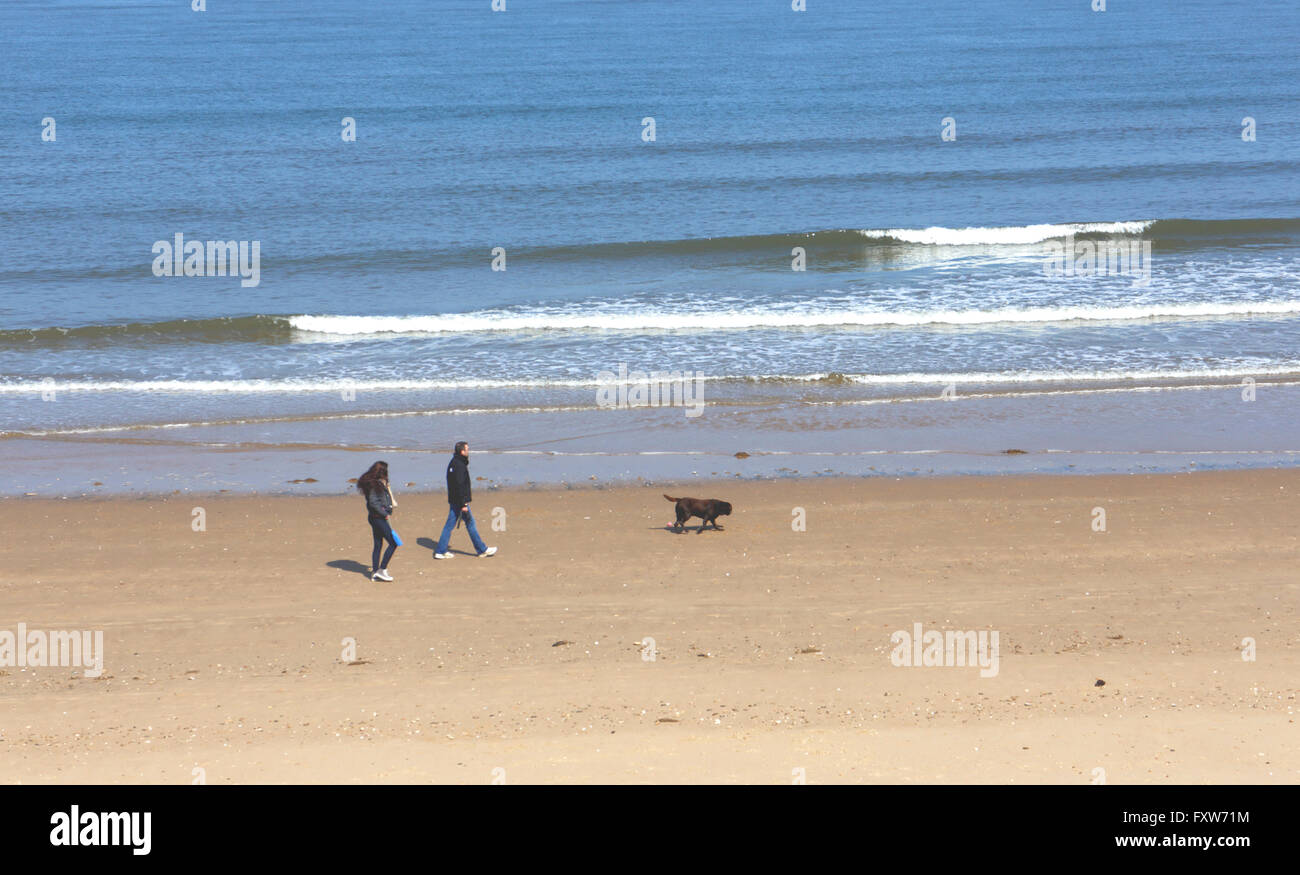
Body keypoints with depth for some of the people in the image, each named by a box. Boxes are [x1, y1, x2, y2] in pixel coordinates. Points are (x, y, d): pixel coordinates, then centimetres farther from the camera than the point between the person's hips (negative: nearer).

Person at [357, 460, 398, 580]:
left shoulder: (379, 484, 10)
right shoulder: (376, 485, -18)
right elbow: (373, 503, -23)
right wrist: (385, 514, -16)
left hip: (375, 518, 10)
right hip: (378, 518, -10)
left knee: (378, 545, 13)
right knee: (393, 543, -6)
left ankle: (375, 572, 16)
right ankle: (382, 570, -5)